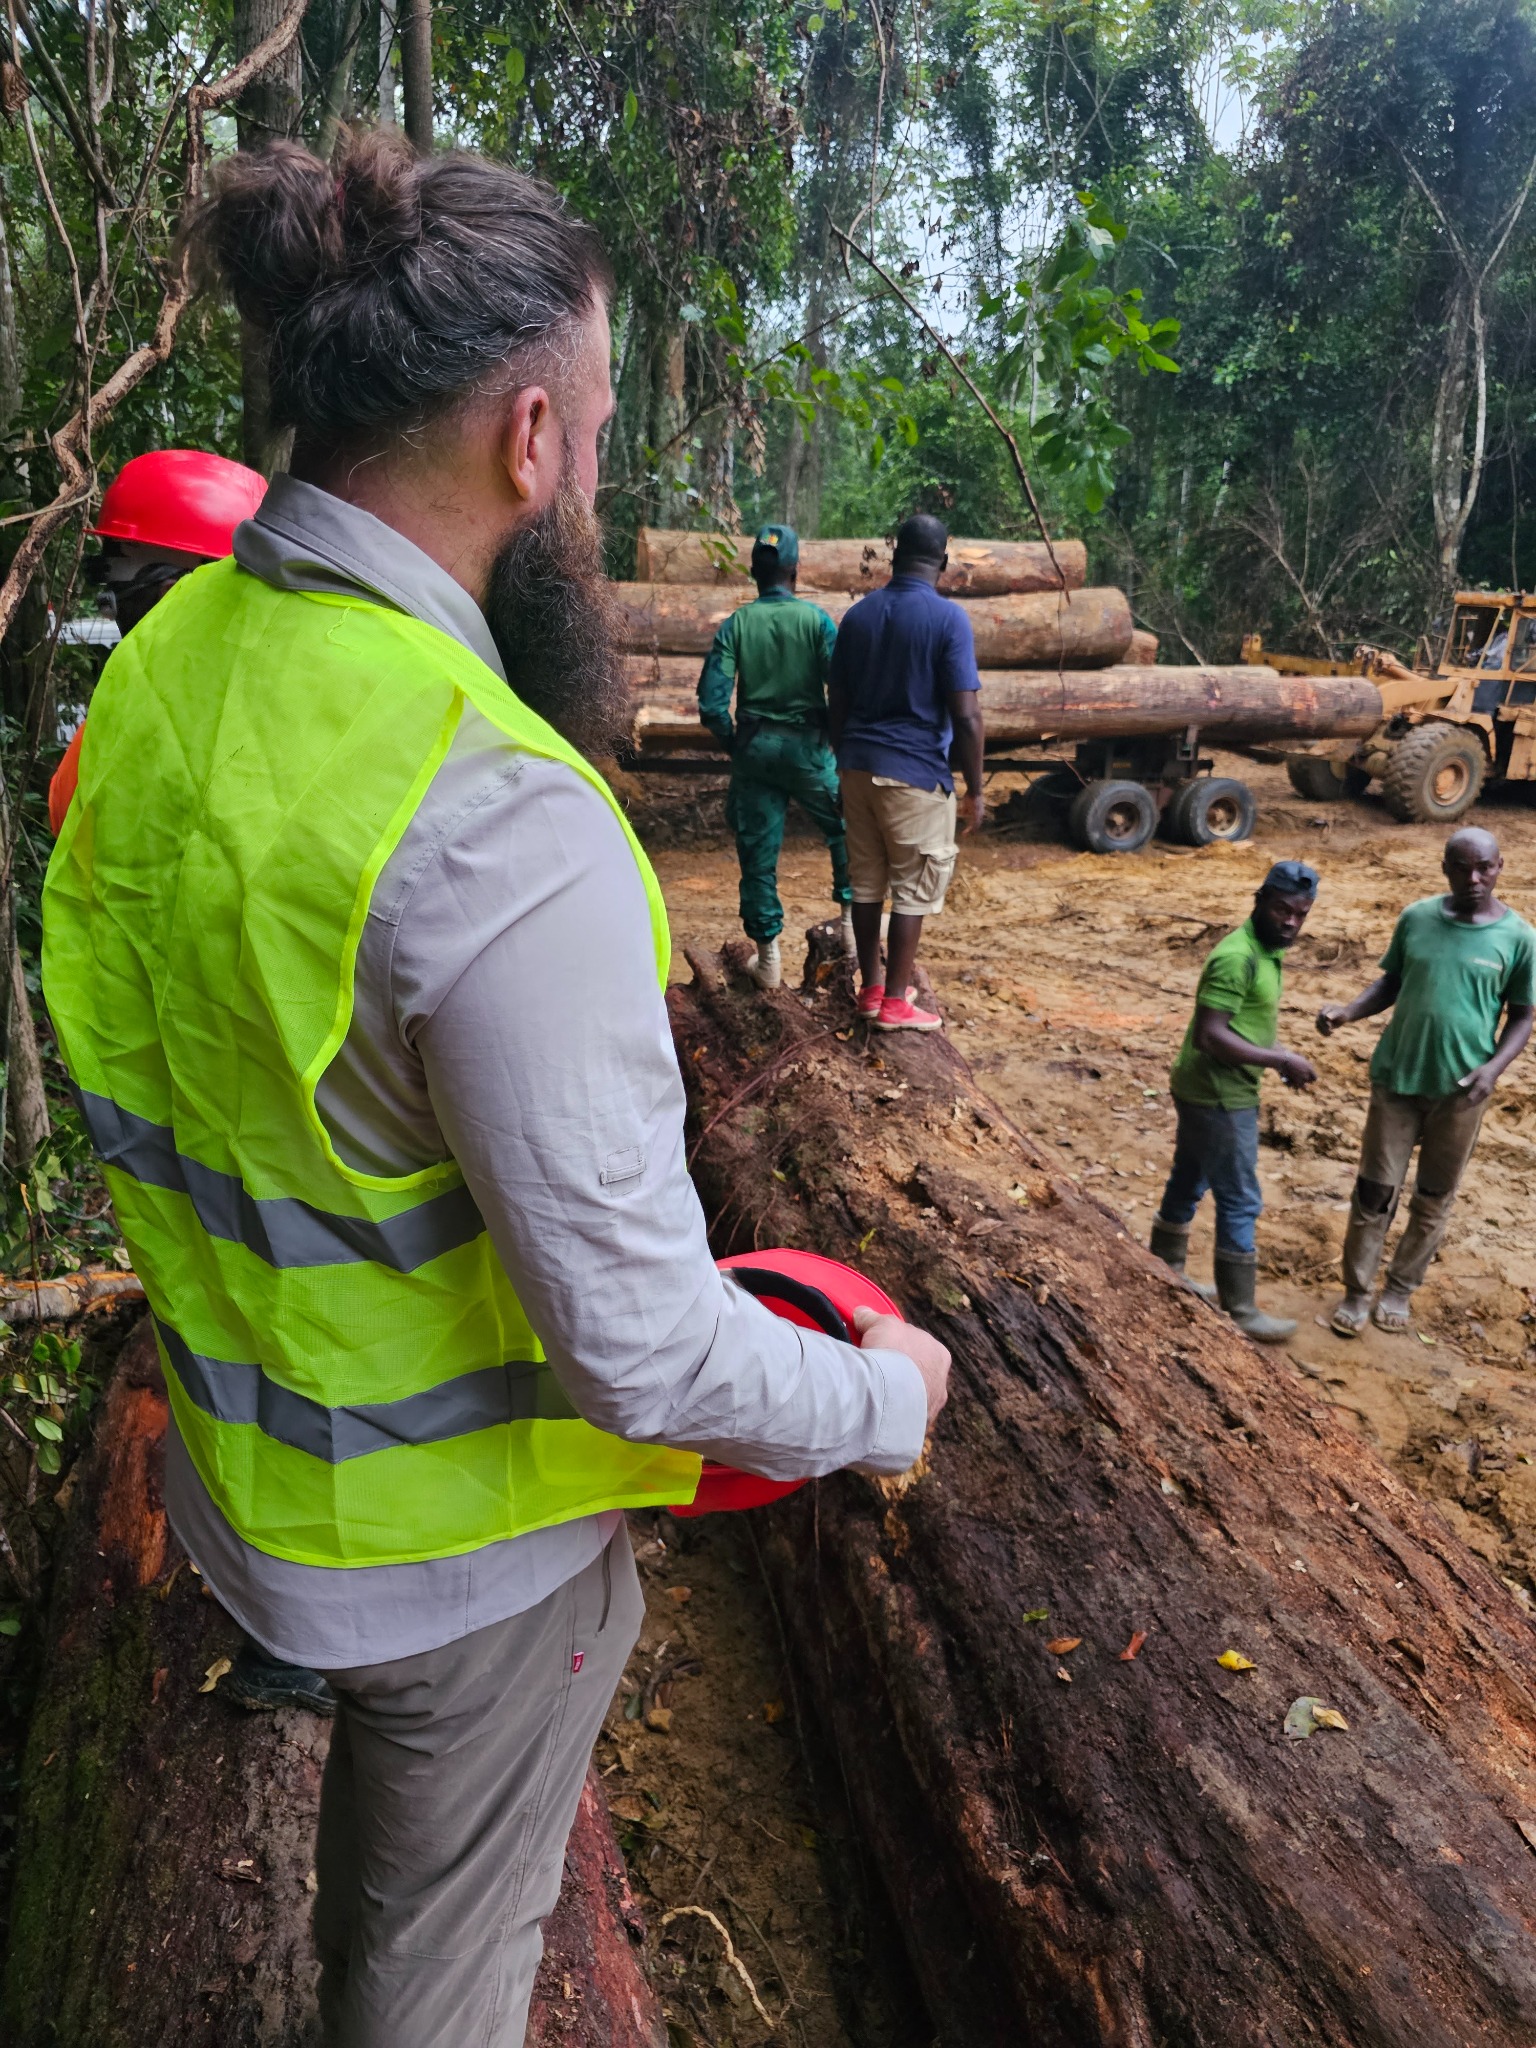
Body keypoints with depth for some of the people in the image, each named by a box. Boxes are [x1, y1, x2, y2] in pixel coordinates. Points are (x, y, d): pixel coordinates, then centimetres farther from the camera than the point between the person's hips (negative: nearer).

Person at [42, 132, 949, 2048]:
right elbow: (637, 1343, -30)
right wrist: (887, 1399, -12)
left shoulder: (164, 661, -8)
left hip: (247, 1446, 8)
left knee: (378, 1813, 38)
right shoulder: (497, 825, -36)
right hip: (452, 1529, -8)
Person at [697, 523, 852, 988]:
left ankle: (767, 959, 12)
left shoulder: (736, 624, -2)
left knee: (758, 852, 7)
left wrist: (733, 742, 7)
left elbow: (712, 701, -9)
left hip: (754, 746, 2)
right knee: (844, 831, 21)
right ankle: (851, 920, 22)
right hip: (806, 745, -1)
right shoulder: (815, 619, -5)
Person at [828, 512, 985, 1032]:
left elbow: (837, 705, 11)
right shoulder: (948, 618, -11)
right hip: (916, 773, -6)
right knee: (915, 887, 3)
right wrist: (975, 789, -6)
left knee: (866, 881, 13)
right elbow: (966, 717, -14)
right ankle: (895, 1003, 7)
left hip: (858, 767, 6)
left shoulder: (858, 614, 6)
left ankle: (871, 988, 22)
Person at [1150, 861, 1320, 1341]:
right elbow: (1209, 1035, -28)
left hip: (1207, 1091, 10)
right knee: (1240, 1202, 0)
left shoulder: (1267, 950, 8)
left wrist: (1279, 1055, 3)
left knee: (1188, 1184, 20)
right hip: (1220, 1098, -10)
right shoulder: (1237, 957, -24)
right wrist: (1280, 1061, -23)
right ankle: (1240, 1311, 12)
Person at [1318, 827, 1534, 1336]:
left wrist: (1493, 1068, -17)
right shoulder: (1416, 919, -4)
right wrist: (1349, 1011, -10)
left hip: (1460, 1090, 0)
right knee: (1375, 1189, 5)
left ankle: (1400, 1289, 31)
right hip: (1396, 1077, 1)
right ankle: (1357, 1291, 19)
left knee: (1435, 1197, 13)